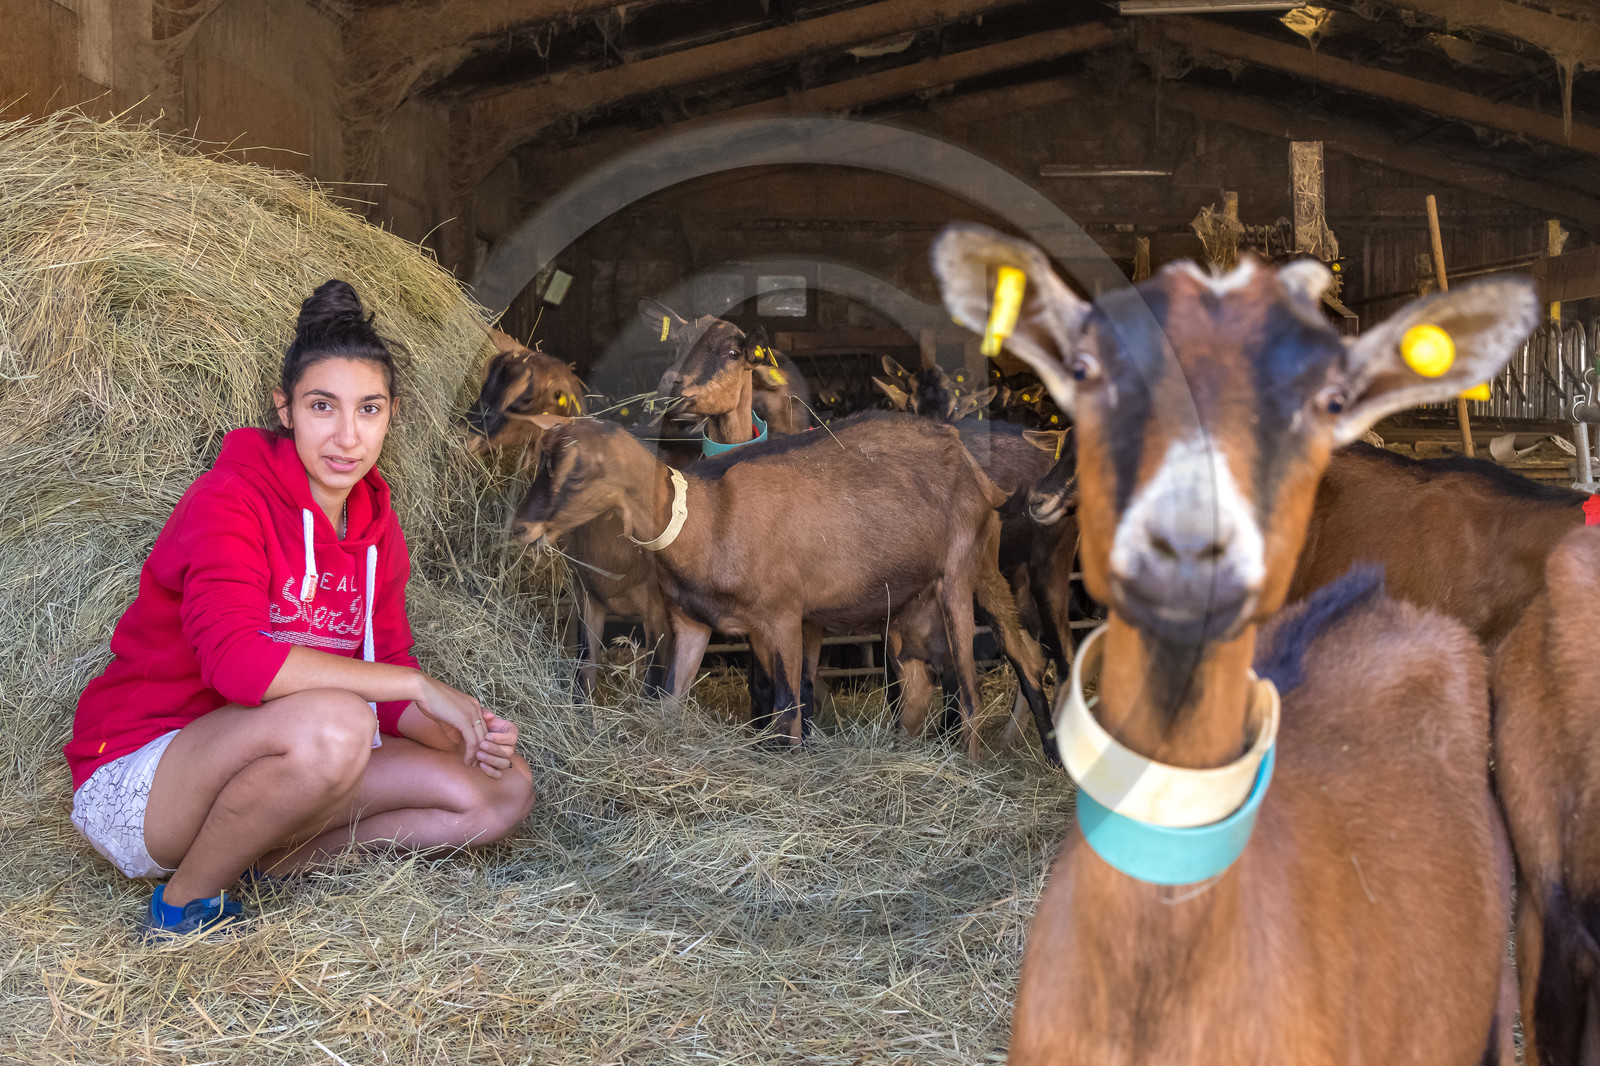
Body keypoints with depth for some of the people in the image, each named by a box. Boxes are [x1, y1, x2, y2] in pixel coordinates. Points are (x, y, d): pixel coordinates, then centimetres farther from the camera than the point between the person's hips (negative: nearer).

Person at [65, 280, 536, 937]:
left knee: (504, 791, -2)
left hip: (250, 769, 7)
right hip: (135, 779, -7)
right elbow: (236, 661, -33)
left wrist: (464, 737, -16)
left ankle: (256, 861, -1)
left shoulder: (375, 526, 4)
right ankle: (186, 901, -12)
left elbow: (384, 689, 5)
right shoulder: (231, 500, -17)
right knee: (334, 723, -38)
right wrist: (420, 683, -28)